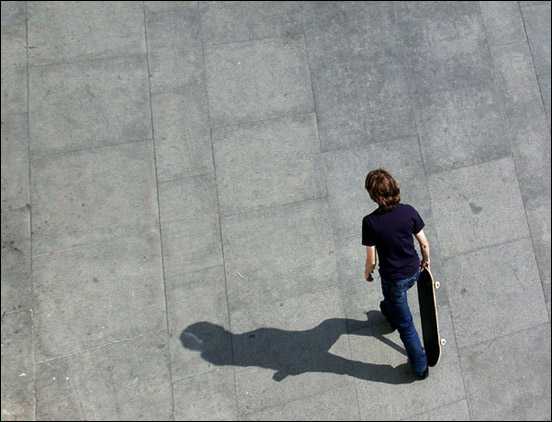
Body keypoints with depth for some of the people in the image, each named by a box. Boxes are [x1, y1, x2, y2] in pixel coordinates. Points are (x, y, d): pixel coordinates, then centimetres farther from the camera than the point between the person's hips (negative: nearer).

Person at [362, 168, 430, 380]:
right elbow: (424, 243, -5)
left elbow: (371, 260, -18)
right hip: (414, 271, 5)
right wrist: (426, 260, 16)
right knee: (394, 299, 38)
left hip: (393, 278, -4)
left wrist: (367, 273, 4)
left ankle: (420, 366, 29)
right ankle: (389, 311, 68)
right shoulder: (409, 211, -16)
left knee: (405, 323, 14)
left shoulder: (370, 222, -26)